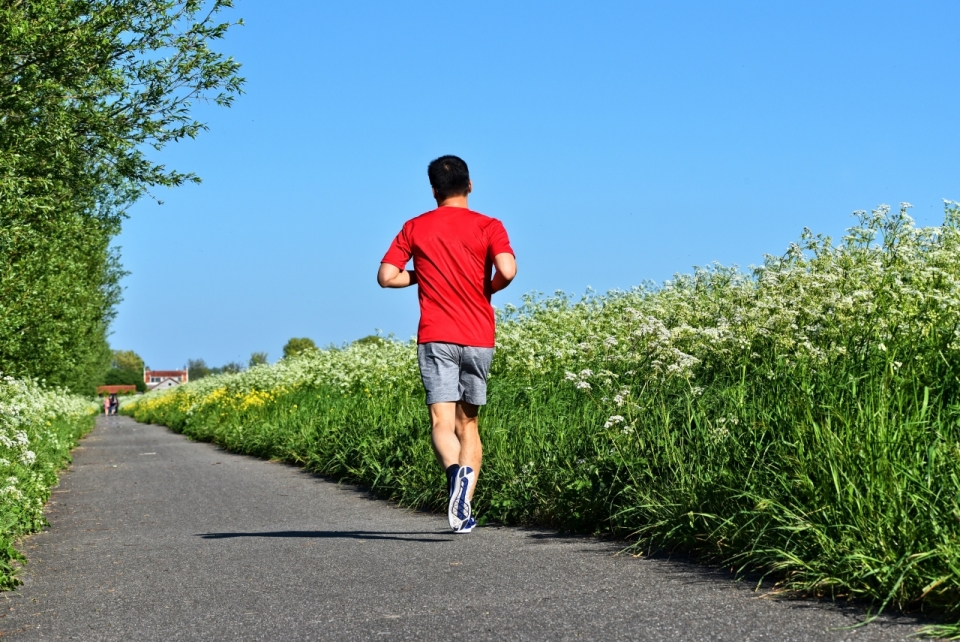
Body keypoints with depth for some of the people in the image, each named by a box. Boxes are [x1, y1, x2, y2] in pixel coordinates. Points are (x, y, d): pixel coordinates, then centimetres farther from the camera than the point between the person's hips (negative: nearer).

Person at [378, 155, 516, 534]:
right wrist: (488, 289, 7)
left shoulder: (415, 228, 6)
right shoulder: (488, 227, 2)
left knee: (442, 421, -9)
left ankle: (457, 471, -41)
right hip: (479, 339, 1)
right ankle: (464, 511, 1)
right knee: (467, 423, 12)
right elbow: (507, 271, -14)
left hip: (436, 337, -1)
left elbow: (386, 276, 2)